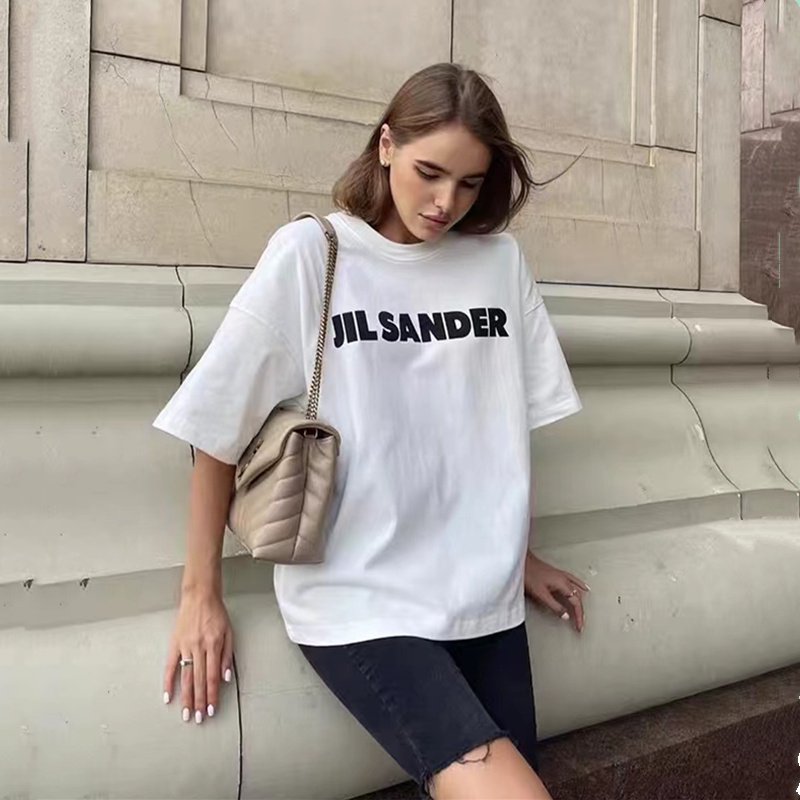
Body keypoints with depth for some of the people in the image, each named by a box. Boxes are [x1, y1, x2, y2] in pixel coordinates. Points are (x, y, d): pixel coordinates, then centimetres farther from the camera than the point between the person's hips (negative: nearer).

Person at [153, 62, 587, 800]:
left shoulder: (499, 260, 5)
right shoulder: (310, 255, -6)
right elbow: (219, 428, -3)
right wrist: (200, 592, -1)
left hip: (483, 593, 5)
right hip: (357, 598, -4)